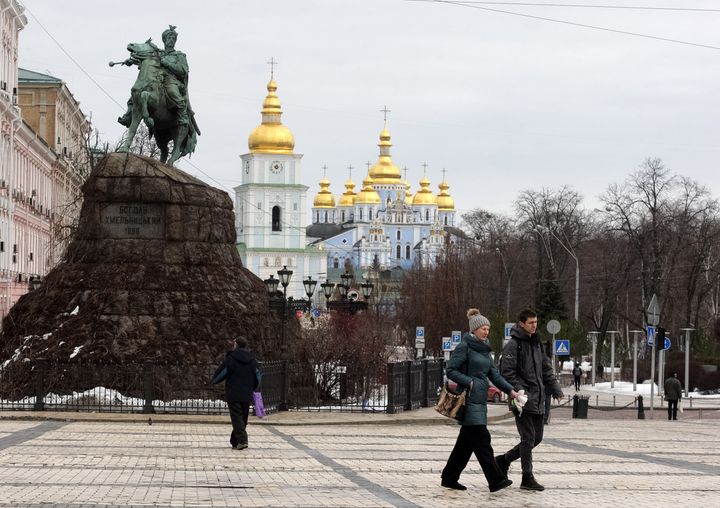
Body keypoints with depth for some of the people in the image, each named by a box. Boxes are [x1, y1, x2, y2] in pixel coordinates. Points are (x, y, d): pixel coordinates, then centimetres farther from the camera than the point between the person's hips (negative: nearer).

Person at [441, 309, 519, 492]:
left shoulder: (484, 349, 18)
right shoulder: (465, 347, -7)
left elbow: (494, 375, 17)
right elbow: (451, 370, -11)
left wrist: (510, 390, 7)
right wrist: (469, 382, -18)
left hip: (480, 400, 9)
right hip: (469, 400, -9)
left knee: (467, 441, 9)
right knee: (482, 439, -11)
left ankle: (449, 478, 16)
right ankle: (495, 480, -13)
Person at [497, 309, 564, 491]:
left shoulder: (536, 344, 16)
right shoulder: (513, 345, -9)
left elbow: (546, 369, 21)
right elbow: (507, 372, -14)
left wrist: (555, 388, 11)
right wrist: (520, 391, -23)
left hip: (538, 399, 8)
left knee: (536, 438, 11)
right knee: (528, 438, -7)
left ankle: (504, 459, 26)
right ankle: (527, 478, 0)